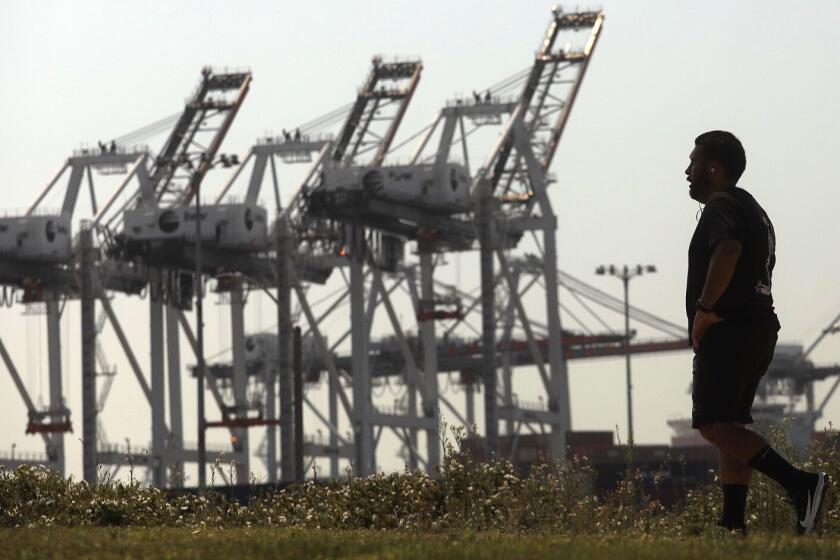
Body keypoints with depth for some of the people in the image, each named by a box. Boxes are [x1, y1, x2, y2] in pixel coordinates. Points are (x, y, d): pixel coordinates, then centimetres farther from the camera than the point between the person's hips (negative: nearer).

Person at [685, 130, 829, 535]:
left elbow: (727, 249, -28)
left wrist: (704, 308, -25)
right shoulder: (754, 210, 25)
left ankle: (800, 483, -30)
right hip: (759, 328, 11)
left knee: (713, 425, -17)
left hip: (727, 330, -11)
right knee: (730, 427, 12)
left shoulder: (722, 204, -8)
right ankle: (733, 524, 8)